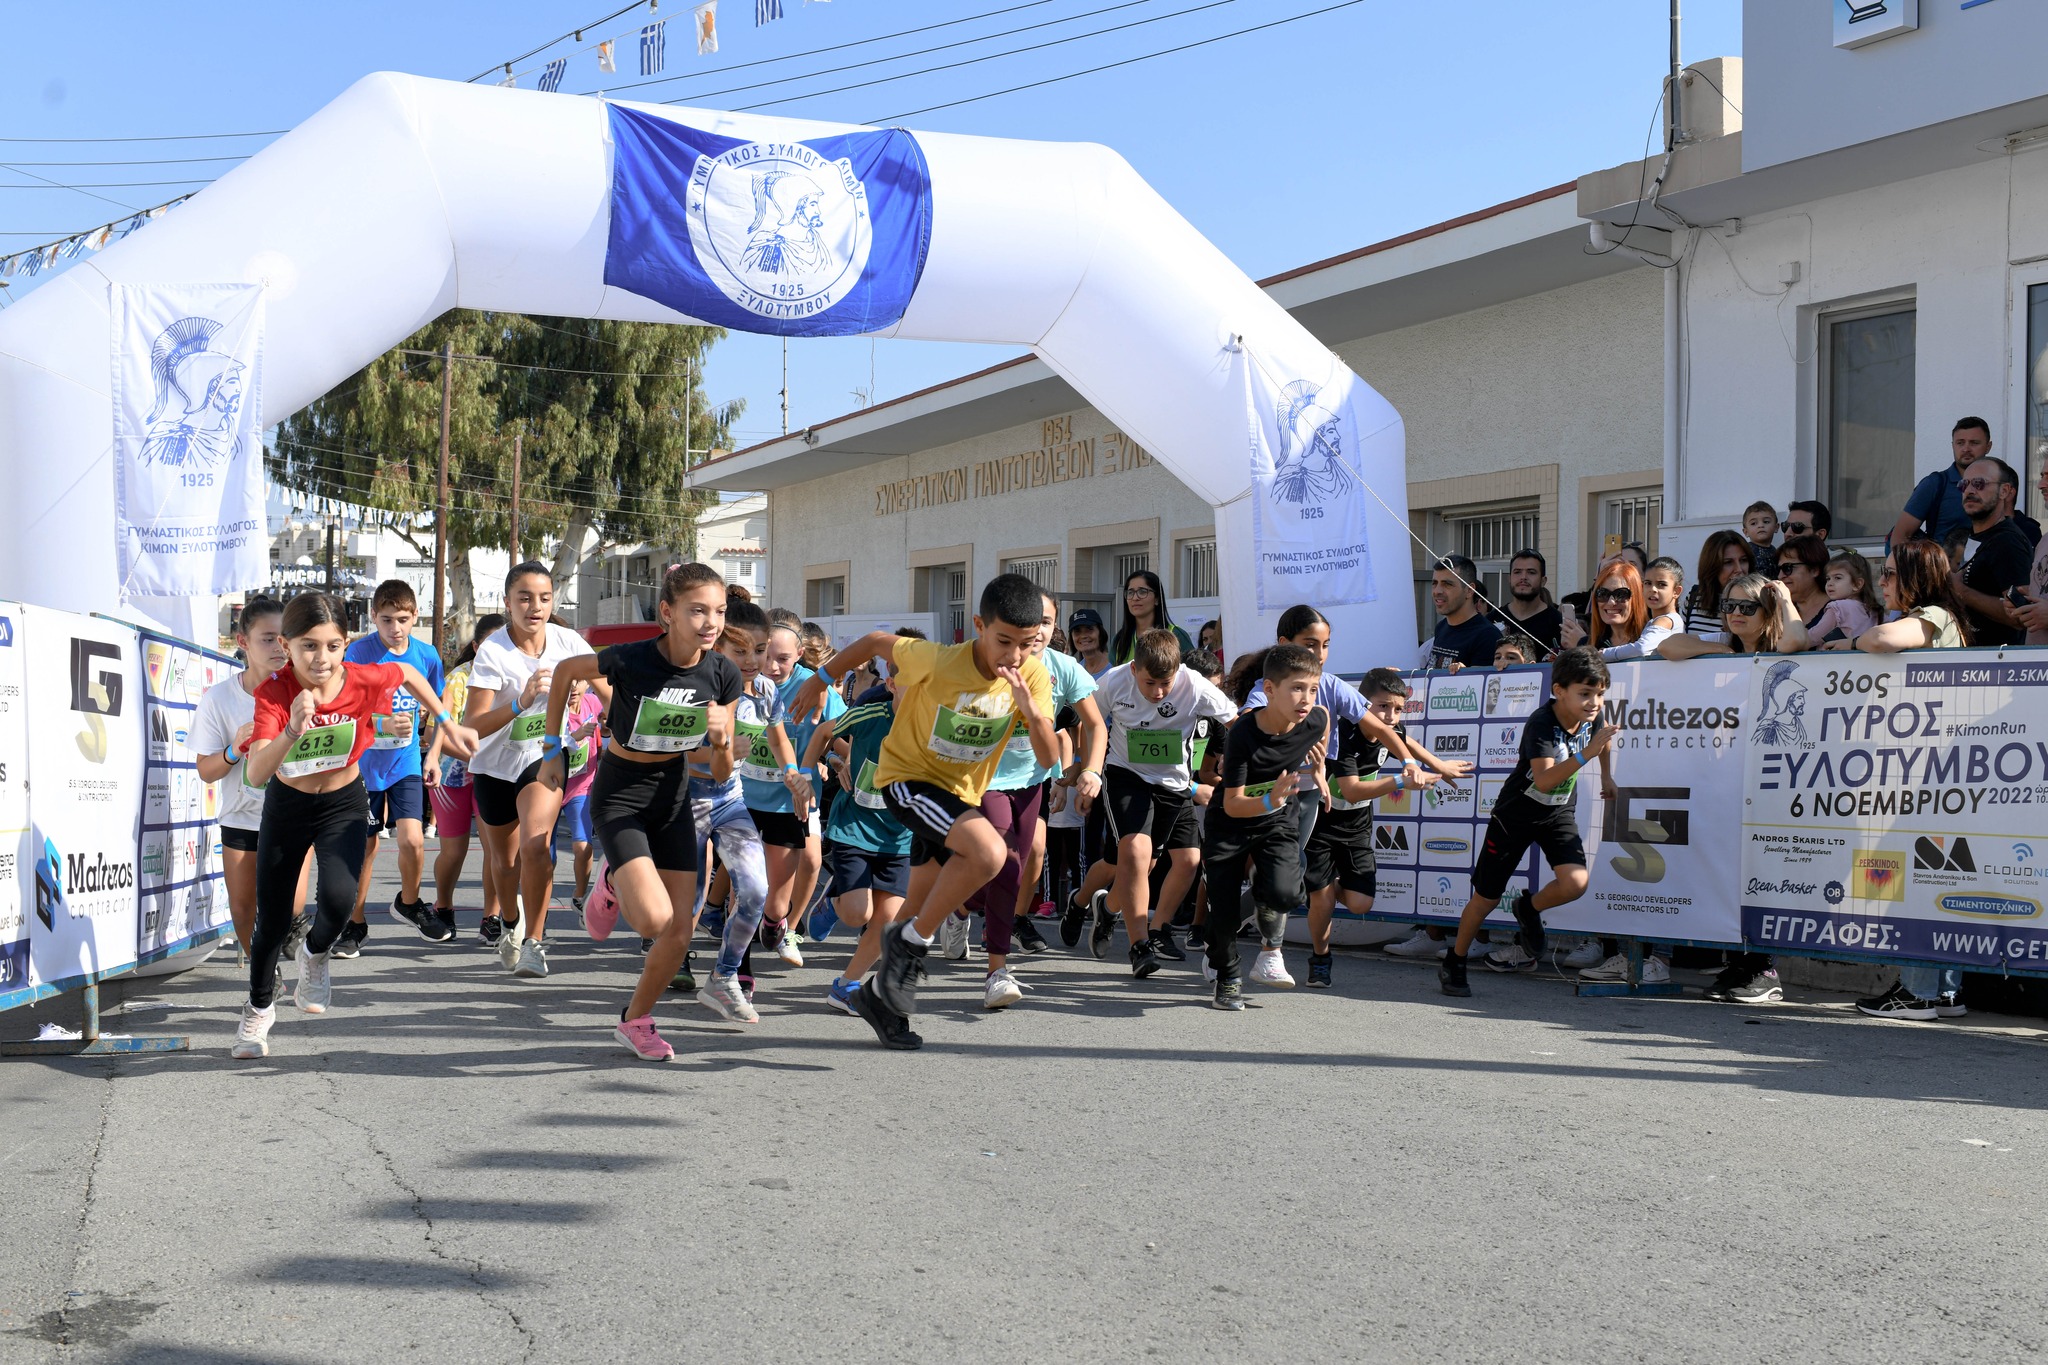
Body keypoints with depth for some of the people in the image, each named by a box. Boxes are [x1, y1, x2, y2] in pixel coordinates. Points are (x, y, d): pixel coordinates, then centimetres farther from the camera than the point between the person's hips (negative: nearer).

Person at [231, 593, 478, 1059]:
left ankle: (315, 952, 14)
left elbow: (407, 674, 2)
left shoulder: (362, 680, -23)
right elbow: (256, 773, -37)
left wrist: (450, 726, 5)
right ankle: (259, 1007, 37)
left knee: (338, 900, -24)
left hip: (343, 804, 0)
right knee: (272, 919, 7)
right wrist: (294, 729, -53)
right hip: (287, 805, 0)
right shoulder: (274, 692, -27)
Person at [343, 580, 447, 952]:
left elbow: (440, 707, 12)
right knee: (366, 845, 6)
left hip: (406, 763, 1)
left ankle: (408, 902, 15)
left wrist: (434, 754, 6)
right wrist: (382, 726, -31)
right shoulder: (359, 653, -11)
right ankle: (355, 924, 25)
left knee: (411, 839, -14)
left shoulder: (426, 655, -2)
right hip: (365, 763, -1)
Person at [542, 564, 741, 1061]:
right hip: (619, 796, -4)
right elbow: (565, 671, -3)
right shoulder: (630, 660, -24)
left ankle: (635, 1020, 25)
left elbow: (721, 775, -5)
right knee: (654, 918, -21)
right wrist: (552, 750, -1)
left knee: (681, 930, 1)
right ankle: (611, 884, 13)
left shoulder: (723, 675, -12)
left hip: (673, 799, 4)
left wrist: (720, 739, -27)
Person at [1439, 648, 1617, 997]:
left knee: (1575, 883, -20)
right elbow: (1544, 780, -42)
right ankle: (1453, 962, 23)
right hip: (1515, 813, -5)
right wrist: (1584, 755, -52)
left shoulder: (1592, 716, -11)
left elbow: (1602, 734, 16)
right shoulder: (1540, 725, -29)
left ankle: (1528, 908, 13)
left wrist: (1607, 776, 23)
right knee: (1487, 897, 2)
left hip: (1559, 813, 5)